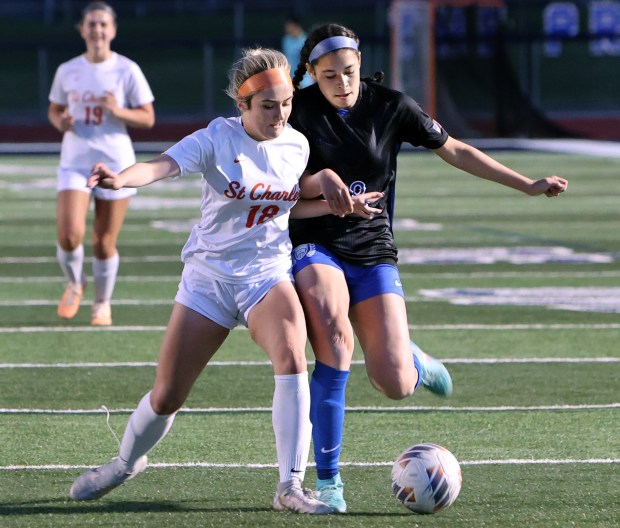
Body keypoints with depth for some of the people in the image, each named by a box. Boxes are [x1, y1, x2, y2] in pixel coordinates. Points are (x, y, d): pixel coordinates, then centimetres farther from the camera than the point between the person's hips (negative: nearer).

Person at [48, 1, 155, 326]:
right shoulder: (67, 71, 4)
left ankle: (103, 304, 23)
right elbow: (54, 110, 17)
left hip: (116, 164, -1)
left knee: (104, 243, 2)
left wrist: (118, 112, -19)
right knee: (69, 235, -16)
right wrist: (60, 122, -7)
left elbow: (148, 118, -1)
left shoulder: (127, 71, -3)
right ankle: (74, 284, 15)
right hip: (75, 163, 1)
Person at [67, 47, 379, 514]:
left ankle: (291, 487, -23)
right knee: (167, 396, 3)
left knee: (292, 359, -28)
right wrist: (121, 178, -50)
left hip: (269, 274, 2)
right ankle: (126, 462, 35)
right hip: (209, 277, -2)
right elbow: (161, 166, -30)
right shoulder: (217, 139, -12)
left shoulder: (297, 145, 2)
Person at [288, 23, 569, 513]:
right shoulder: (298, 109, -6)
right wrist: (320, 179, -24)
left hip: (372, 251, 2)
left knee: (395, 385, -13)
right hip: (314, 246, -2)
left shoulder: (390, 106, -2)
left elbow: (455, 151, 9)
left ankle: (416, 361, 31)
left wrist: (529, 185, 7)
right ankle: (328, 478, -21)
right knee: (334, 330, -34)